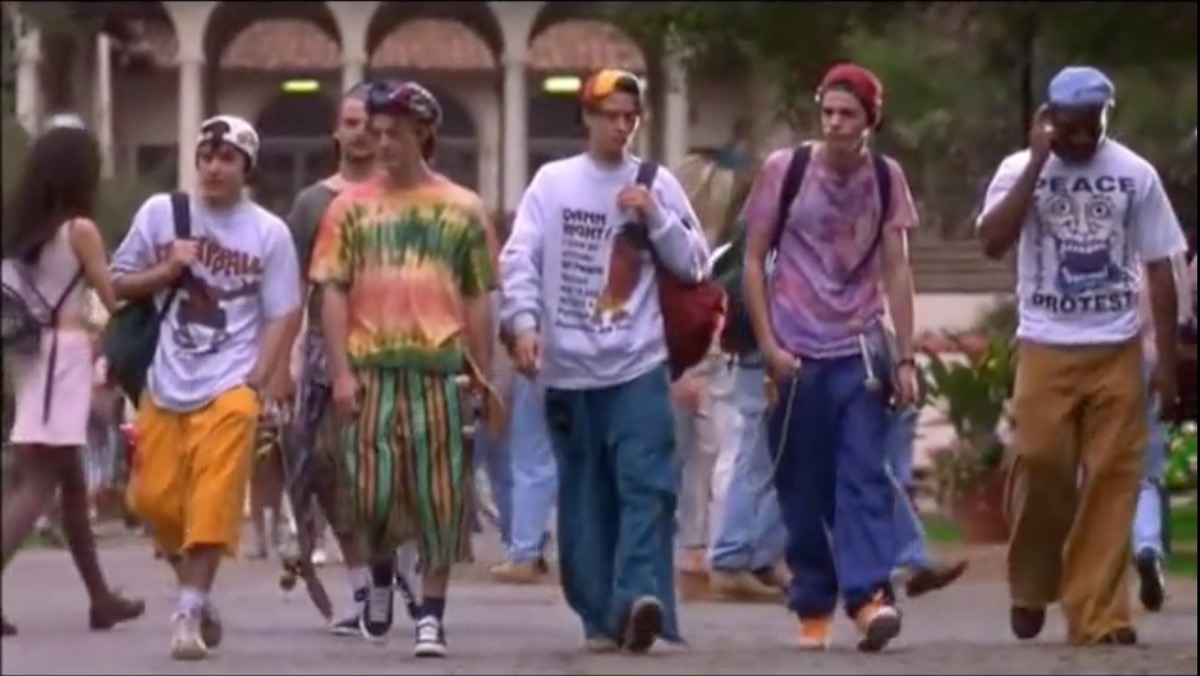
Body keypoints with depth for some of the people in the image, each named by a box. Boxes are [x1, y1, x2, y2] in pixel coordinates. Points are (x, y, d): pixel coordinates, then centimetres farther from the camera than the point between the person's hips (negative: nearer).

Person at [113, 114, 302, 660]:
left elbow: (282, 314, 1)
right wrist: (168, 269, -8)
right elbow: (120, 283, 10)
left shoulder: (269, 232, 0)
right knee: (154, 497, 4)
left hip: (228, 388, -3)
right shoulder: (160, 213, 4)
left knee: (212, 505, -10)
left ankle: (189, 612, -7)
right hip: (165, 383, 3)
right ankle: (196, 592, 24)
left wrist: (256, 382, -9)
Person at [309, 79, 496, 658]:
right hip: (372, 368, 0)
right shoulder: (352, 207, 7)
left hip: (440, 368, 0)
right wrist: (340, 371, -5)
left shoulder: (462, 209, 7)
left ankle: (431, 615, 7)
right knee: (373, 491, -1)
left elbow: (478, 300, 9)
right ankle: (381, 577, 28)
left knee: (440, 496, -1)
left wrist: (482, 377, 4)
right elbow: (333, 291, 4)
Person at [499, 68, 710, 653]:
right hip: (570, 367, 1)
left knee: (645, 483, -15)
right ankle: (601, 615, 11)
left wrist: (655, 216, -8)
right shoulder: (552, 182, 5)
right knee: (584, 494, 5)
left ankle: (638, 598, -24)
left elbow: (693, 264, 6)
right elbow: (519, 259, -1)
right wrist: (524, 323, -15)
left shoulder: (658, 184, 6)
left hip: (639, 364, -1)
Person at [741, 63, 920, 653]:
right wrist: (768, 345, -6)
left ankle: (870, 596, -18)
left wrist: (906, 358, 2)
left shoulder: (886, 178, 2)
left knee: (863, 476, -12)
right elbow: (753, 261, 1)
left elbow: (896, 270, 6)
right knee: (803, 488, 3)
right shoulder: (785, 169, -3)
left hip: (860, 352, 1)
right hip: (796, 354, -1)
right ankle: (813, 609, 12)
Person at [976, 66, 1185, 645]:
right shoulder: (1020, 170, -2)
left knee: (1111, 480, -3)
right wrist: (1038, 161, -19)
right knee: (1040, 465, -8)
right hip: (1046, 349, -1)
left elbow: (1158, 268, 6)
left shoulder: (1135, 174, 1)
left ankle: (1097, 614, -1)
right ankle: (1031, 588, 15)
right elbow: (993, 243, -19)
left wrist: (1167, 359, 2)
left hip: (1117, 350, 1)